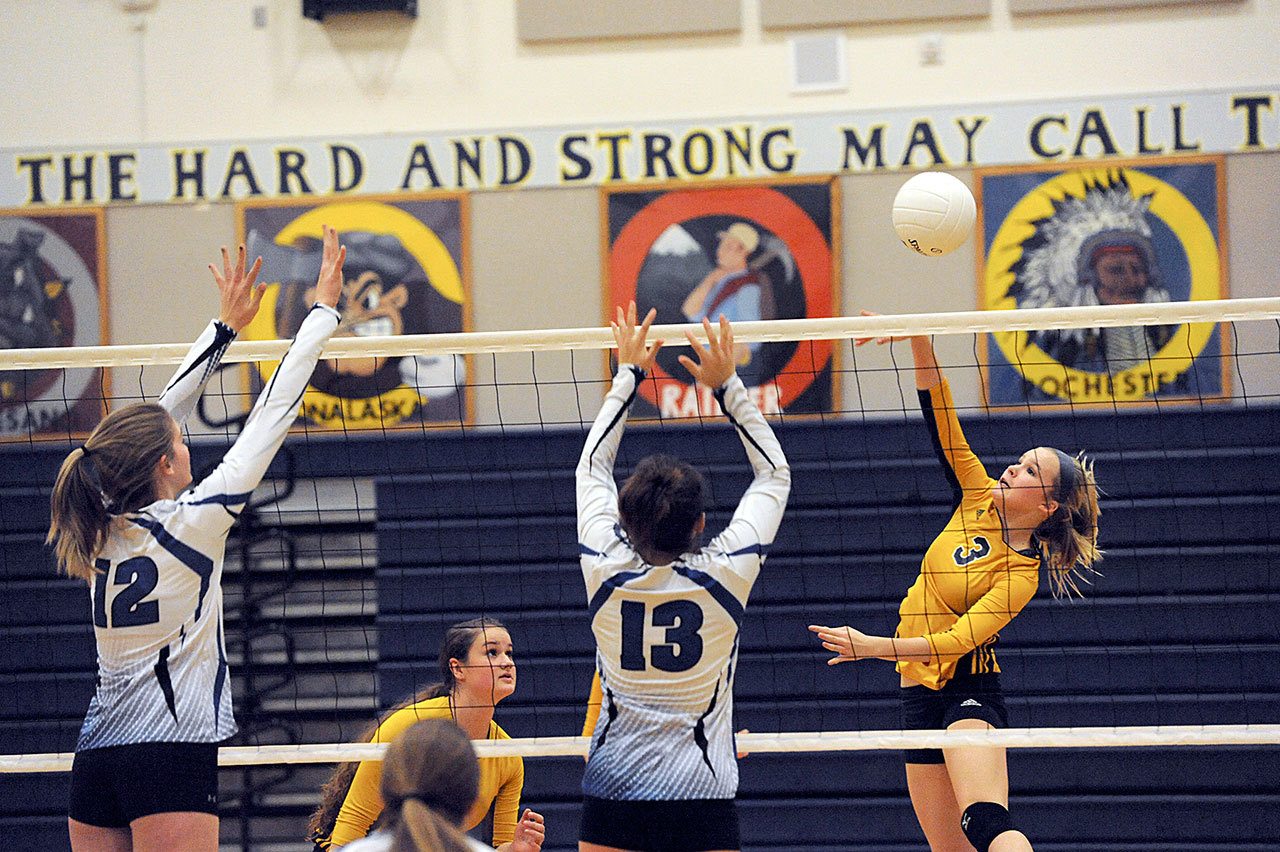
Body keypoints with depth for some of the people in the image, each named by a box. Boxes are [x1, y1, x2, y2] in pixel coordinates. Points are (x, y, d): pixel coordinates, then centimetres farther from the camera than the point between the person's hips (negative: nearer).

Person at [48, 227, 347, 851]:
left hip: (96, 756, 7)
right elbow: (271, 415, -4)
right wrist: (323, 310, 4)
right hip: (172, 758, -7)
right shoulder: (189, 522, -9)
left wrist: (226, 327, 26)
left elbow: (158, 418, 19)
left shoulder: (104, 530, 7)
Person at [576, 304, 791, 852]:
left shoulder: (605, 569, -5)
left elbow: (591, 467, 14)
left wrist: (629, 374, 20)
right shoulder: (724, 574, -9)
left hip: (612, 788, 2)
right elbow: (775, 474, 8)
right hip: (702, 791, -2)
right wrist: (726, 385, 9)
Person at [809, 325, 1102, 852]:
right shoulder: (978, 500, 5)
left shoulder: (1023, 572, -12)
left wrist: (872, 646, -28)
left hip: (969, 693, -7)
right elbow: (939, 418, 0)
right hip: (920, 693, 7)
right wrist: (918, 340, -12)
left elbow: (958, 639, -21)